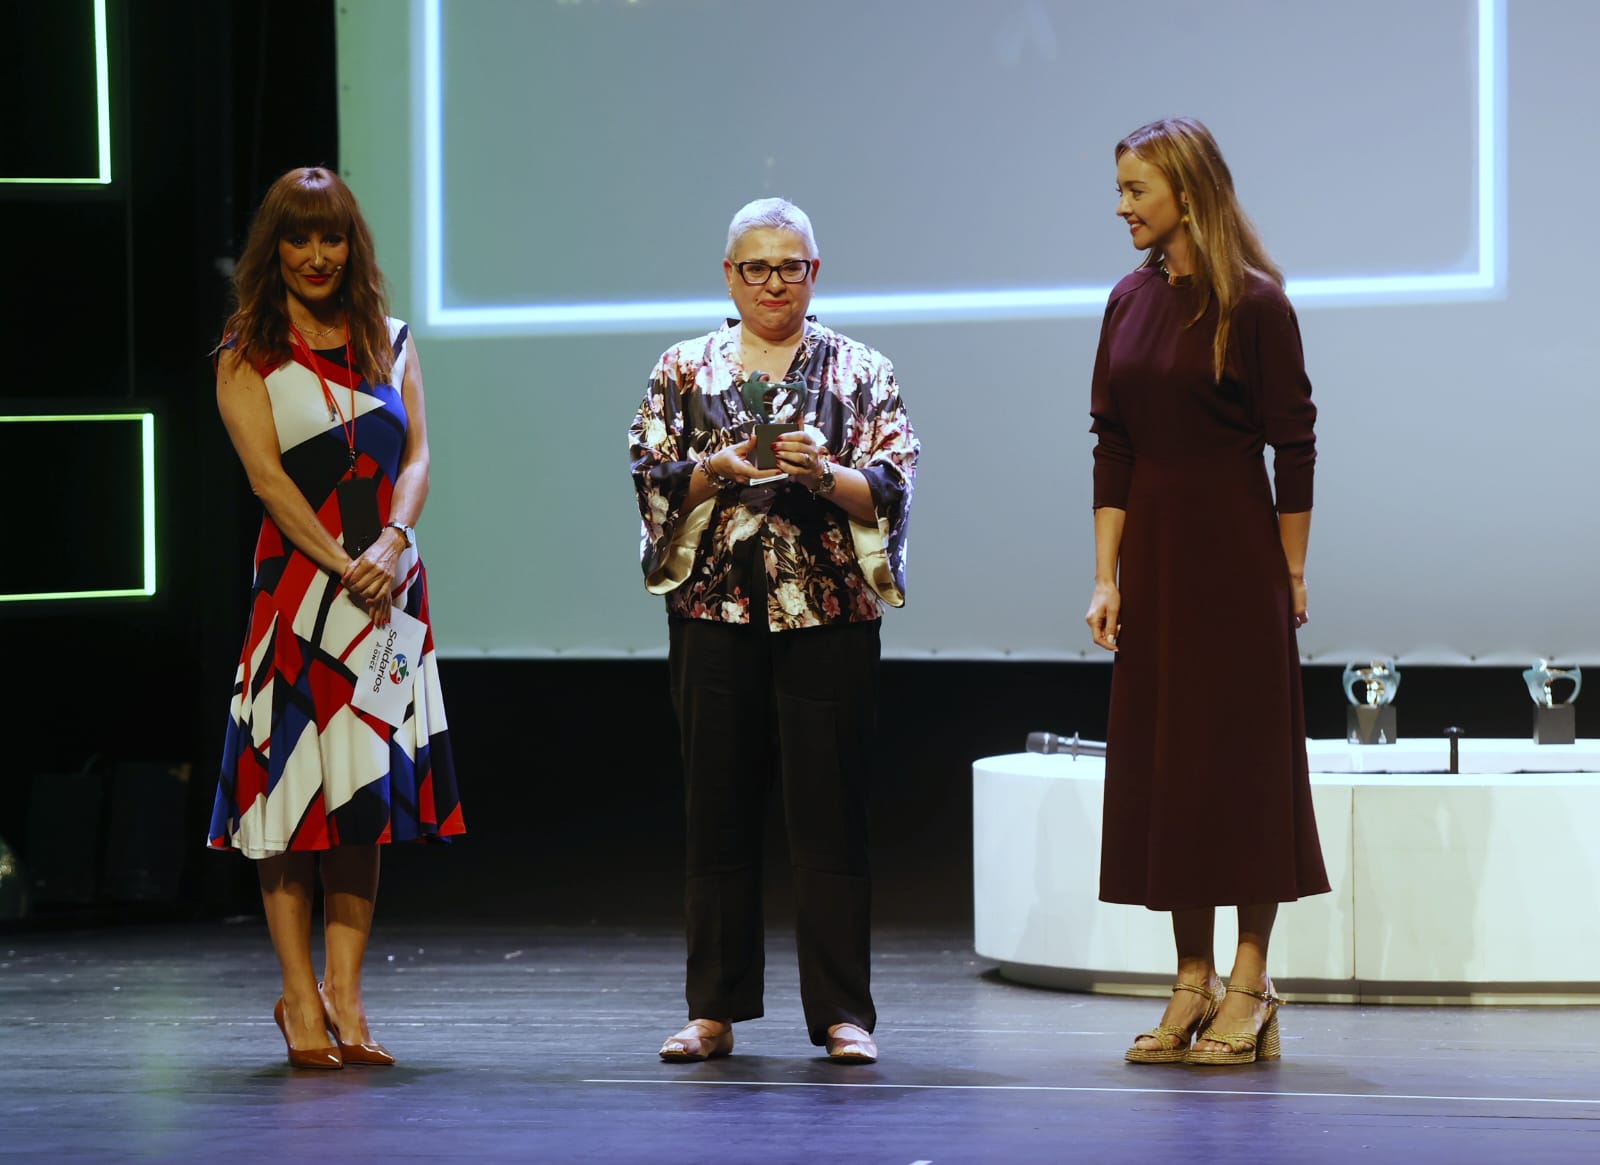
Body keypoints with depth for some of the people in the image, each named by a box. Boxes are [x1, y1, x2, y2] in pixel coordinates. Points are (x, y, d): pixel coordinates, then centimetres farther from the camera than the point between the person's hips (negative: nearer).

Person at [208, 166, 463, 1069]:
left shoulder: (391, 342, 14)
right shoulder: (247, 355, 3)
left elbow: (417, 454, 6)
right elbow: (268, 475, -6)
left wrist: (393, 543, -13)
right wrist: (342, 567, -16)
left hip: (388, 583, 4)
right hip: (298, 580, -4)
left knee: (370, 790, 2)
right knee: (294, 783, -6)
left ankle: (345, 996, 5)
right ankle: (300, 997, -1)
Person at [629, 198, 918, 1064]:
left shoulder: (861, 372, 7)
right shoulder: (684, 369, 11)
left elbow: (892, 490, 0)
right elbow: (650, 476, 3)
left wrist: (824, 474, -17)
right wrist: (716, 469, -14)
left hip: (828, 613, -1)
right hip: (714, 611, 1)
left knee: (829, 812, -1)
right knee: (718, 812, 4)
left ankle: (842, 1013, 5)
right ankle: (714, 1010, 11)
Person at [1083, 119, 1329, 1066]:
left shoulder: (1255, 304, -10)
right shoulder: (1132, 302, 7)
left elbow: (1293, 448, -8)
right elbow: (1113, 448, 7)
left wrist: (1292, 577, -7)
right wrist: (1107, 578, 3)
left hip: (1235, 558, -6)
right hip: (1155, 557, 6)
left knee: (1245, 756, -1)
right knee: (1162, 757, 7)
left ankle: (1250, 988, 5)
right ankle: (1194, 983, 14)